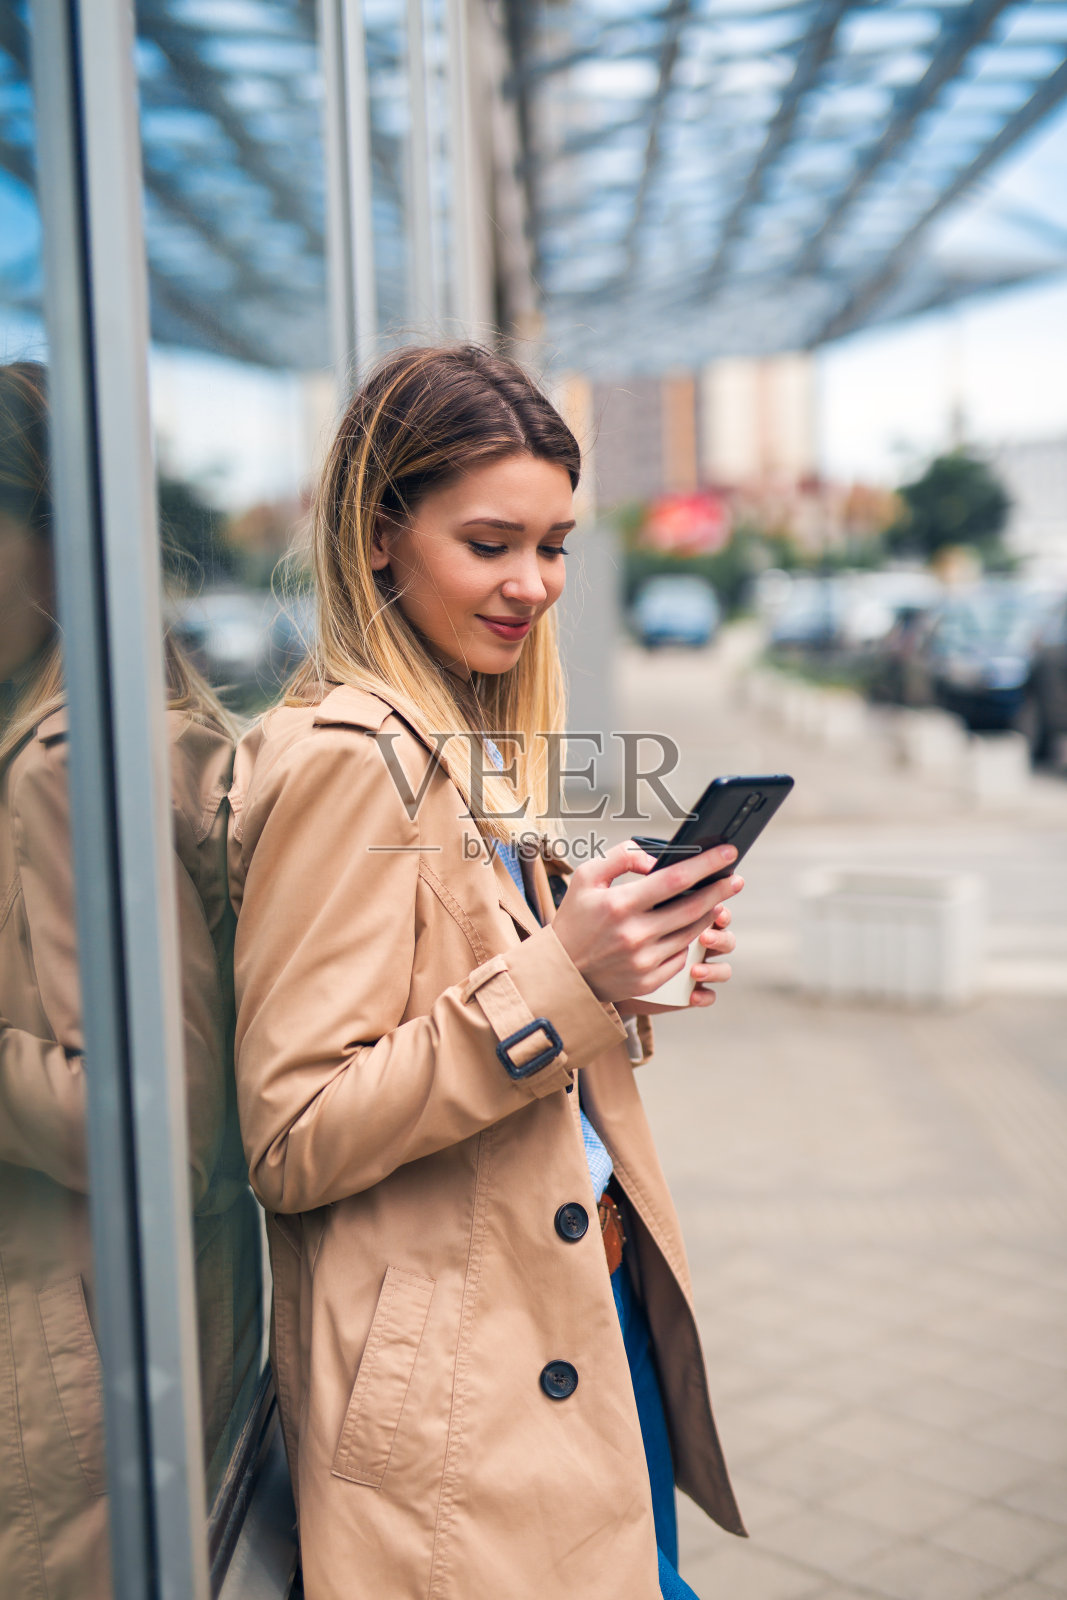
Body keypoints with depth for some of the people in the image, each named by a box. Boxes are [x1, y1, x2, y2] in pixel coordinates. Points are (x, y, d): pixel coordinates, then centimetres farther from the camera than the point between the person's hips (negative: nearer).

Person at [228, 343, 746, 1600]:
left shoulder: (481, 744, 8)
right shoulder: (343, 760, -19)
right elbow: (292, 1142, -20)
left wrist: (631, 969, -1)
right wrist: (556, 979, -27)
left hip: (591, 1303, 9)